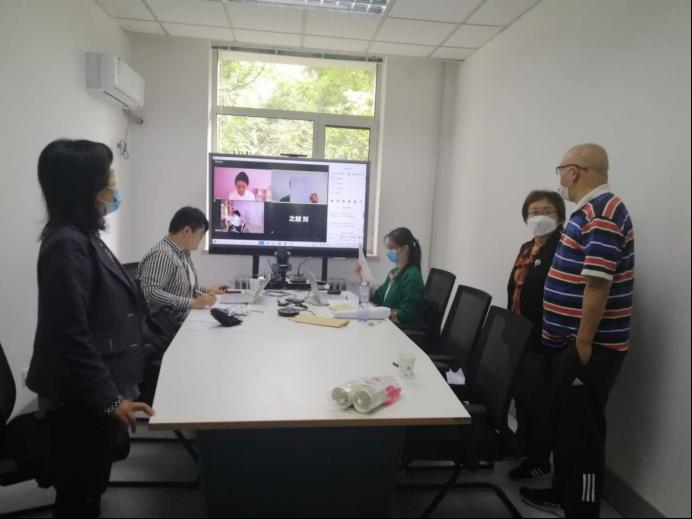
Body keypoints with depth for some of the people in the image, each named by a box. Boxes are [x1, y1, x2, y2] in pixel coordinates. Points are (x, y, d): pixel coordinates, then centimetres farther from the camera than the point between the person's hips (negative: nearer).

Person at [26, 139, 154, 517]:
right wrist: (108, 399, -22)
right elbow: (70, 336, -26)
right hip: (81, 400, -9)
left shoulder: (83, 235, 8)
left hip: (93, 394, 9)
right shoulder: (67, 244, -23)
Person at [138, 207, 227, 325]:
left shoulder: (183, 253, 13)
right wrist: (192, 303, -26)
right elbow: (150, 292, -26)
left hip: (182, 320, 9)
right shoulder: (162, 254, -16)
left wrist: (207, 290, 14)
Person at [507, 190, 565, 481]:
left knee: (539, 399, 4)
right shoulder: (526, 248, 14)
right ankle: (523, 444, 39)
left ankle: (539, 461, 19)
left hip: (543, 339, -9)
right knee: (521, 393, 20)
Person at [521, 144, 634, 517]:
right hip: (572, 342, 10)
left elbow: (598, 284, -24)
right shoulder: (591, 211, 13)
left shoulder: (602, 214, -19)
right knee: (566, 421, 19)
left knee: (582, 429, 2)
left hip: (590, 346, -10)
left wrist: (584, 343, -21)